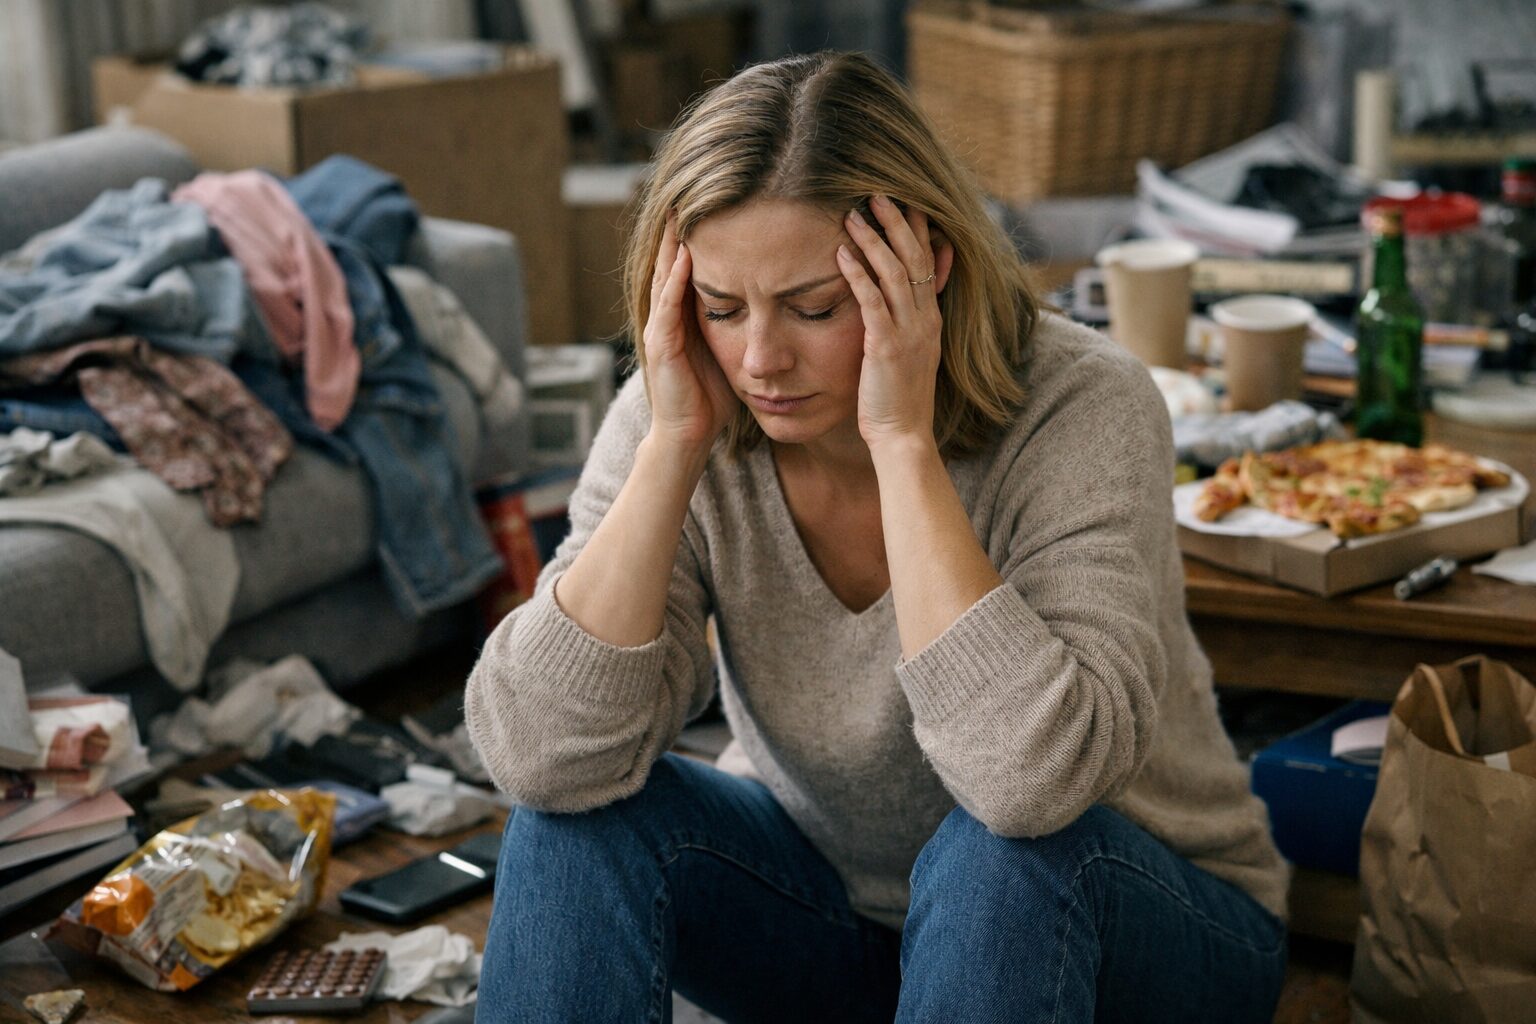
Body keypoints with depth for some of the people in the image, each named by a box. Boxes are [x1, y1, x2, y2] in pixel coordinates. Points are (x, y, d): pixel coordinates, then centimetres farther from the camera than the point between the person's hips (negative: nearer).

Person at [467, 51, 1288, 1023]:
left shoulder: (1082, 410, -26)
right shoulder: (679, 417, -16)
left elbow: (1033, 782, -40)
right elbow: (543, 759, -26)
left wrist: (903, 440, -38)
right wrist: (673, 444, -31)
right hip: (834, 916, 3)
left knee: (1001, 851, -35)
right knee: (581, 813, -22)